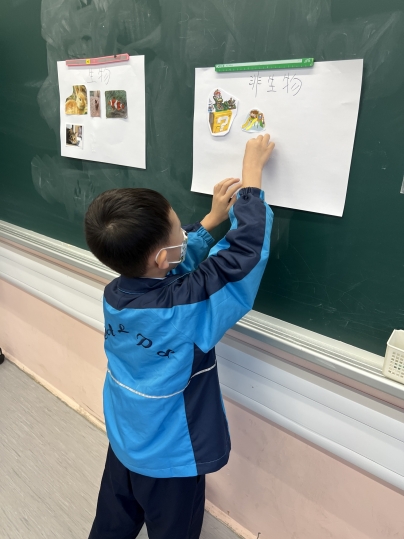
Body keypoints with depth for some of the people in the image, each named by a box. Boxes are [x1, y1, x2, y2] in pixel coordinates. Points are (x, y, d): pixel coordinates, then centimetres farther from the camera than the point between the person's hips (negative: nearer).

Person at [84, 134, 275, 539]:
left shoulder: (115, 295, -15)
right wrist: (252, 175, -18)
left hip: (124, 441, 5)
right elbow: (247, 248, -29)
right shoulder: (186, 306, -35)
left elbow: (177, 265, 2)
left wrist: (212, 219, 0)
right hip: (170, 457, -5)